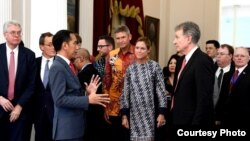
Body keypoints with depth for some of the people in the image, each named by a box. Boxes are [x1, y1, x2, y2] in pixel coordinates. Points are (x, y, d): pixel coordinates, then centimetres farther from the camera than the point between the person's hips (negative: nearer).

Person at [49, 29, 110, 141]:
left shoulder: (65, 66, 14)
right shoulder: (57, 67, -15)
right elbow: (60, 99, -22)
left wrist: (87, 93, 4)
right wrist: (88, 99, -20)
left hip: (74, 127, 9)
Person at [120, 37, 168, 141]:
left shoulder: (155, 66, -1)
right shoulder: (130, 69, 7)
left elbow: (161, 91, -2)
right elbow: (125, 93, 8)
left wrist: (162, 113, -7)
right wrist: (124, 114, 3)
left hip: (150, 113, -2)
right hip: (134, 113, 2)